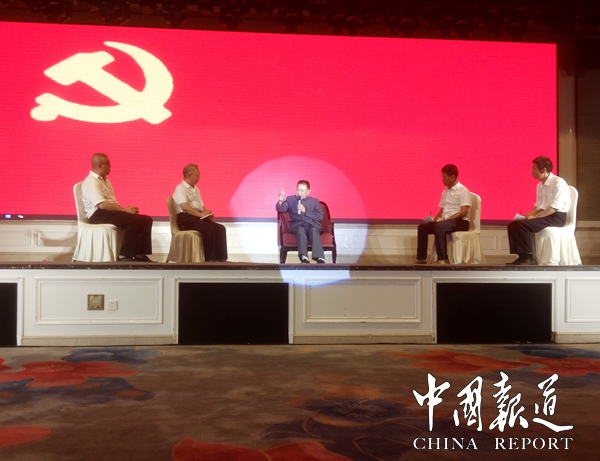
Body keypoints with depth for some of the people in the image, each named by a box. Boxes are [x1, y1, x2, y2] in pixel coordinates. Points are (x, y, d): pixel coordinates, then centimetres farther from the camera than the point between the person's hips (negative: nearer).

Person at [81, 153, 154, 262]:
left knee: (146, 220, -8)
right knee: (134, 221, -30)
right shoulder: (91, 182, -10)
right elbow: (102, 205, -23)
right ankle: (125, 257, -24)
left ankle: (140, 255, -12)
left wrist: (126, 209, -1)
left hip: (111, 212, 9)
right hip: (98, 214, -9)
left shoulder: (105, 180, 20)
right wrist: (125, 210, -20)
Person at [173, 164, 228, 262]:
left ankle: (221, 258, -21)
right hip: (186, 218, -8)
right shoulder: (180, 188, -5)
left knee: (220, 228, -15)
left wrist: (207, 212, 2)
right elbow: (184, 207, -20)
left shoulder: (196, 189, 23)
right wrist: (200, 214, -20)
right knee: (208, 228, -33)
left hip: (199, 217, 8)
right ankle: (209, 258, -26)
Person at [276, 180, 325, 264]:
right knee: (301, 230, -36)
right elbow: (280, 209, 3)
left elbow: (320, 217, 4)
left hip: (312, 224, 0)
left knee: (313, 231, -35)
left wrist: (305, 210, -5)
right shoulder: (290, 199, 20)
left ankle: (320, 259, -48)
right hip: (297, 224, 0)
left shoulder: (315, 201, 18)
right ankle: (304, 258, -50)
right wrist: (281, 201, -19)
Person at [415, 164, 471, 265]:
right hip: (445, 221, 8)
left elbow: (463, 212, -17)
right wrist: (436, 218, -1)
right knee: (422, 227, -10)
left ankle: (443, 259, -33)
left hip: (460, 222, -8)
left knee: (439, 226, -36)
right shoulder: (445, 191, 16)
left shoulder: (463, 191, -9)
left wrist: (446, 219, -22)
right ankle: (421, 258, -11)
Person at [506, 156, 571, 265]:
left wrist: (534, 216, -21)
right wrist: (527, 215, 0)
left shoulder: (558, 183, -13)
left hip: (556, 217, -8)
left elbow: (554, 207, -20)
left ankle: (529, 258, -17)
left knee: (522, 225, -27)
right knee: (513, 225, -8)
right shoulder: (540, 185, 12)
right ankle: (522, 256, -9)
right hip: (544, 215, 8)